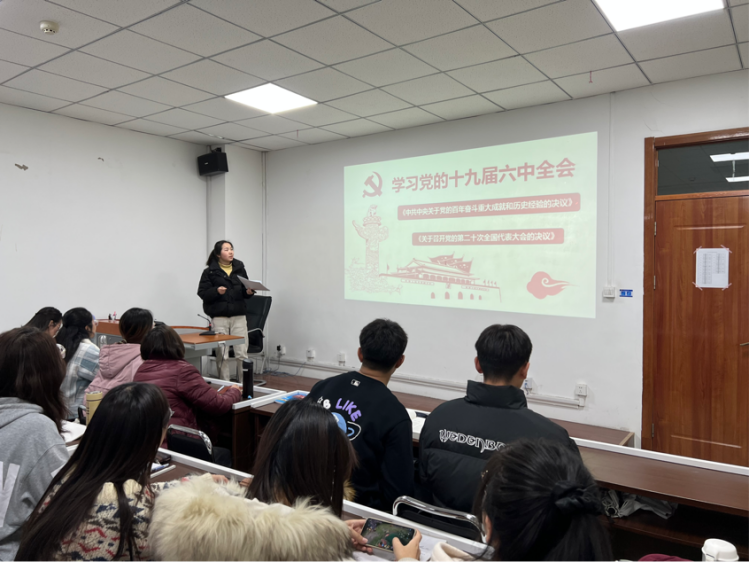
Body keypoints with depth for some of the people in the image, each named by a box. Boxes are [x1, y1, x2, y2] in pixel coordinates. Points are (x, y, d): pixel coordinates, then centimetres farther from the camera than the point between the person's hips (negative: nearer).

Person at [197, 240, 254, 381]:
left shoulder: (240, 268, 11)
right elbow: (202, 293, -2)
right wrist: (216, 291, -19)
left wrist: (249, 292, -5)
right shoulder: (210, 271, 1)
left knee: (242, 353, 0)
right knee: (222, 355, 3)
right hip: (219, 316, -2)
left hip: (239, 315, 2)